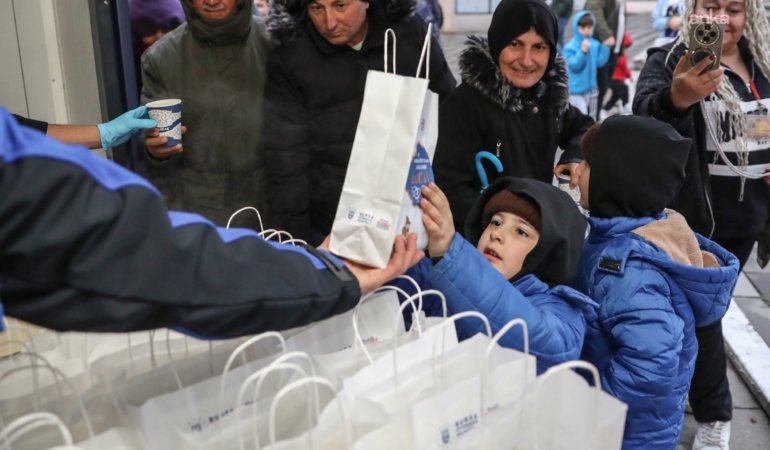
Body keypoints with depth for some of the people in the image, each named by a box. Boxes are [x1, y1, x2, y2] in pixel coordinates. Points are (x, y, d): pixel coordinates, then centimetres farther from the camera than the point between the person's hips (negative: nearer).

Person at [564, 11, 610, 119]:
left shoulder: (595, 44, 2)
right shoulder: (570, 47, -14)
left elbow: (600, 62, 3)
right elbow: (574, 65, -22)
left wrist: (605, 47, -6)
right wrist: (582, 51, -32)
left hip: (591, 88, 6)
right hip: (576, 90, -6)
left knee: (592, 118, 19)